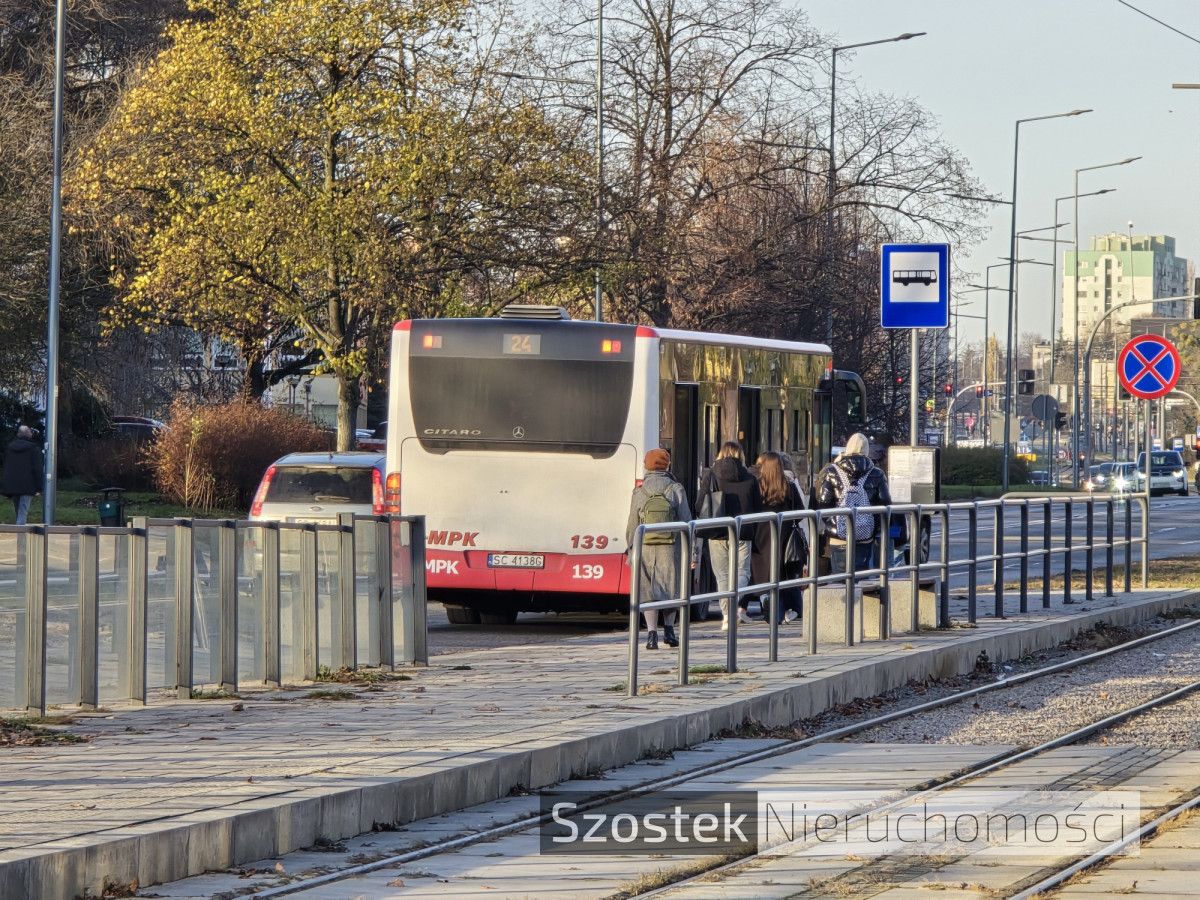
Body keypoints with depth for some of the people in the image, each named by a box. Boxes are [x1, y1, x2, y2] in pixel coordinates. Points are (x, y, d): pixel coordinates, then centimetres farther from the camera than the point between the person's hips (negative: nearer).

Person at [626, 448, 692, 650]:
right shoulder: (675, 489, -1)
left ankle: (651, 632, -6)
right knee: (670, 588, 13)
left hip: (645, 548, 0)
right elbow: (686, 520, -1)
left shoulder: (639, 492, 2)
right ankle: (669, 629, 15)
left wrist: (631, 550, 11)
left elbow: (632, 524, 3)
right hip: (670, 548, 0)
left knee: (648, 591, 3)